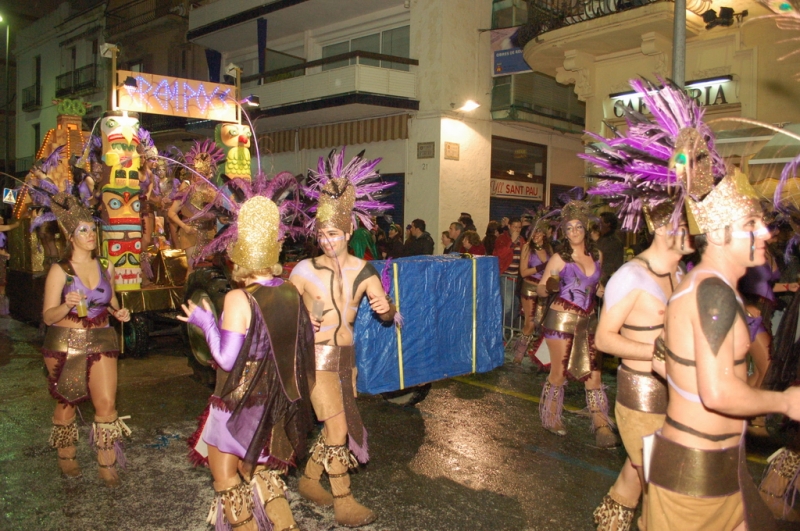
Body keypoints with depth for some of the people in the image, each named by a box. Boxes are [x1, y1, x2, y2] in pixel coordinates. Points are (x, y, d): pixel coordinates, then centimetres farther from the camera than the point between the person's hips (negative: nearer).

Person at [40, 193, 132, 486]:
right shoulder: (59, 271, -10)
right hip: (65, 345, -3)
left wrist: (119, 312, -3)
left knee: (107, 402, -3)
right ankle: (66, 455, 36)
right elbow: (48, 317, -12)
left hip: (101, 341, 3)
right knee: (66, 402, 13)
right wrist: (67, 305, -31)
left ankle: (107, 462, 13)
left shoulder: (106, 267, 2)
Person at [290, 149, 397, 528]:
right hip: (317, 357, -5)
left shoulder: (362, 270, -3)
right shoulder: (305, 270, -12)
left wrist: (386, 308, -23)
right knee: (338, 429, -4)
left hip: (346, 356, 5)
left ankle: (309, 480, 37)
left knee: (337, 427, 14)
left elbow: (385, 315, -5)